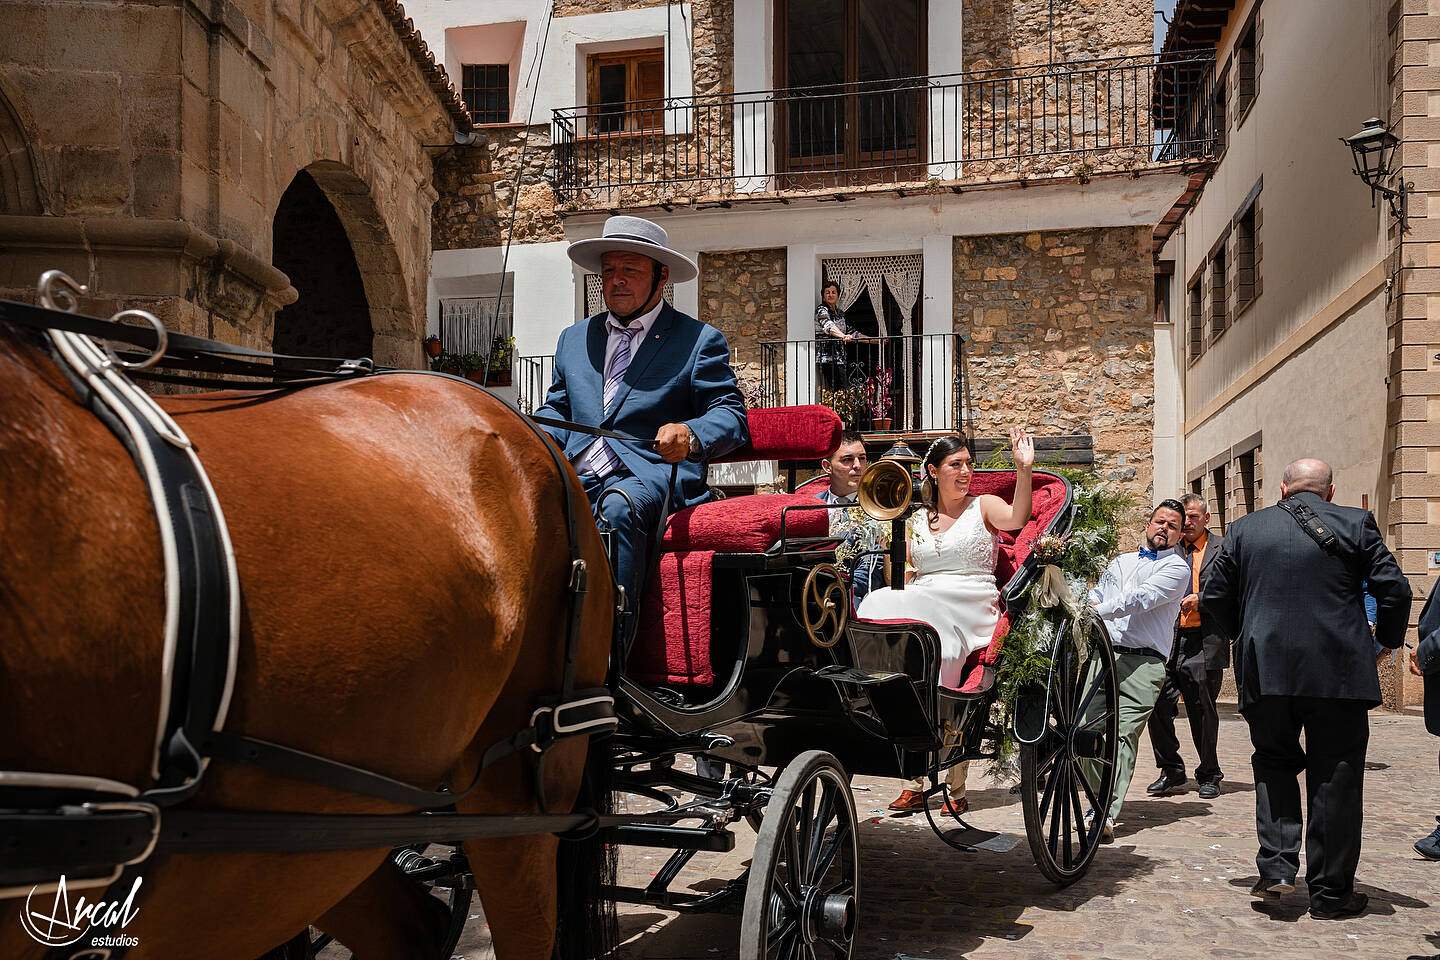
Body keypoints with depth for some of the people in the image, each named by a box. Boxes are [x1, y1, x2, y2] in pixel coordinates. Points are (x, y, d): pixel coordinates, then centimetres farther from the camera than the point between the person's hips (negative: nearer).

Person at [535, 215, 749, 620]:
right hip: (576, 476, 4)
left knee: (618, 506, -39)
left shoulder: (700, 340, 10)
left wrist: (690, 435, -21)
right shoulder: (574, 338, 26)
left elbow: (731, 415, 2)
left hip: (651, 474, -4)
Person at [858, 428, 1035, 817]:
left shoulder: (984, 507, 10)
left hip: (971, 606, -3)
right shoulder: (915, 522, 20)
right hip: (919, 605, 3)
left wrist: (1024, 468, -23)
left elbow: (1017, 517, -12)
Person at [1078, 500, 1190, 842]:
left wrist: (1100, 609, -18)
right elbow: (1096, 596, 23)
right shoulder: (1120, 562, 26)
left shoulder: (1177, 568, 7)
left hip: (1143, 663, -4)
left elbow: (1142, 598, -8)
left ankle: (1109, 816, -21)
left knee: (1124, 734, -14)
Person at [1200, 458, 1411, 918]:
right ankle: (1330, 892, 11)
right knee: (1335, 780, 7)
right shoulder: (1356, 523, 1)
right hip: (1339, 672, -1)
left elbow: (1213, 598, 8)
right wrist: (1387, 639, 13)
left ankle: (1276, 867, 4)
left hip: (1265, 672, 2)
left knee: (1273, 766, 17)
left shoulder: (1245, 528, 7)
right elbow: (1394, 589, -4)